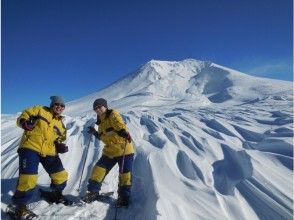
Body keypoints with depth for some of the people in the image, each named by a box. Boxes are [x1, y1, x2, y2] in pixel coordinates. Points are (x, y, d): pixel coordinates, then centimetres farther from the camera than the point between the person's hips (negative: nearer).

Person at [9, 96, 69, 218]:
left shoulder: (60, 123, 17)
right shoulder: (40, 110, 5)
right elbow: (24, 116, 3)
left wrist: (60, 146, 0)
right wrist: (24, 122, -20)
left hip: (49, 152, 5)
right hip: (30, 148, -5)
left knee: (61, 176, 7)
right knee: (28, 178, -15)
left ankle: (56, 194, 35)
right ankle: (20, 204, 9)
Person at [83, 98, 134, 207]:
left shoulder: (113, 114, -9)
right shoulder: (101, 121, 14)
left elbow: (120, 125, -30)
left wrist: (124, 132, -50)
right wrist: (95, 133, 10)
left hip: (124, 149, -7)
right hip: (110, 151, 7)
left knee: (125, 174, -2)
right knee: (98, 170, 6)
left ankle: (124, 197, 16)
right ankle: (93, 192, 25)